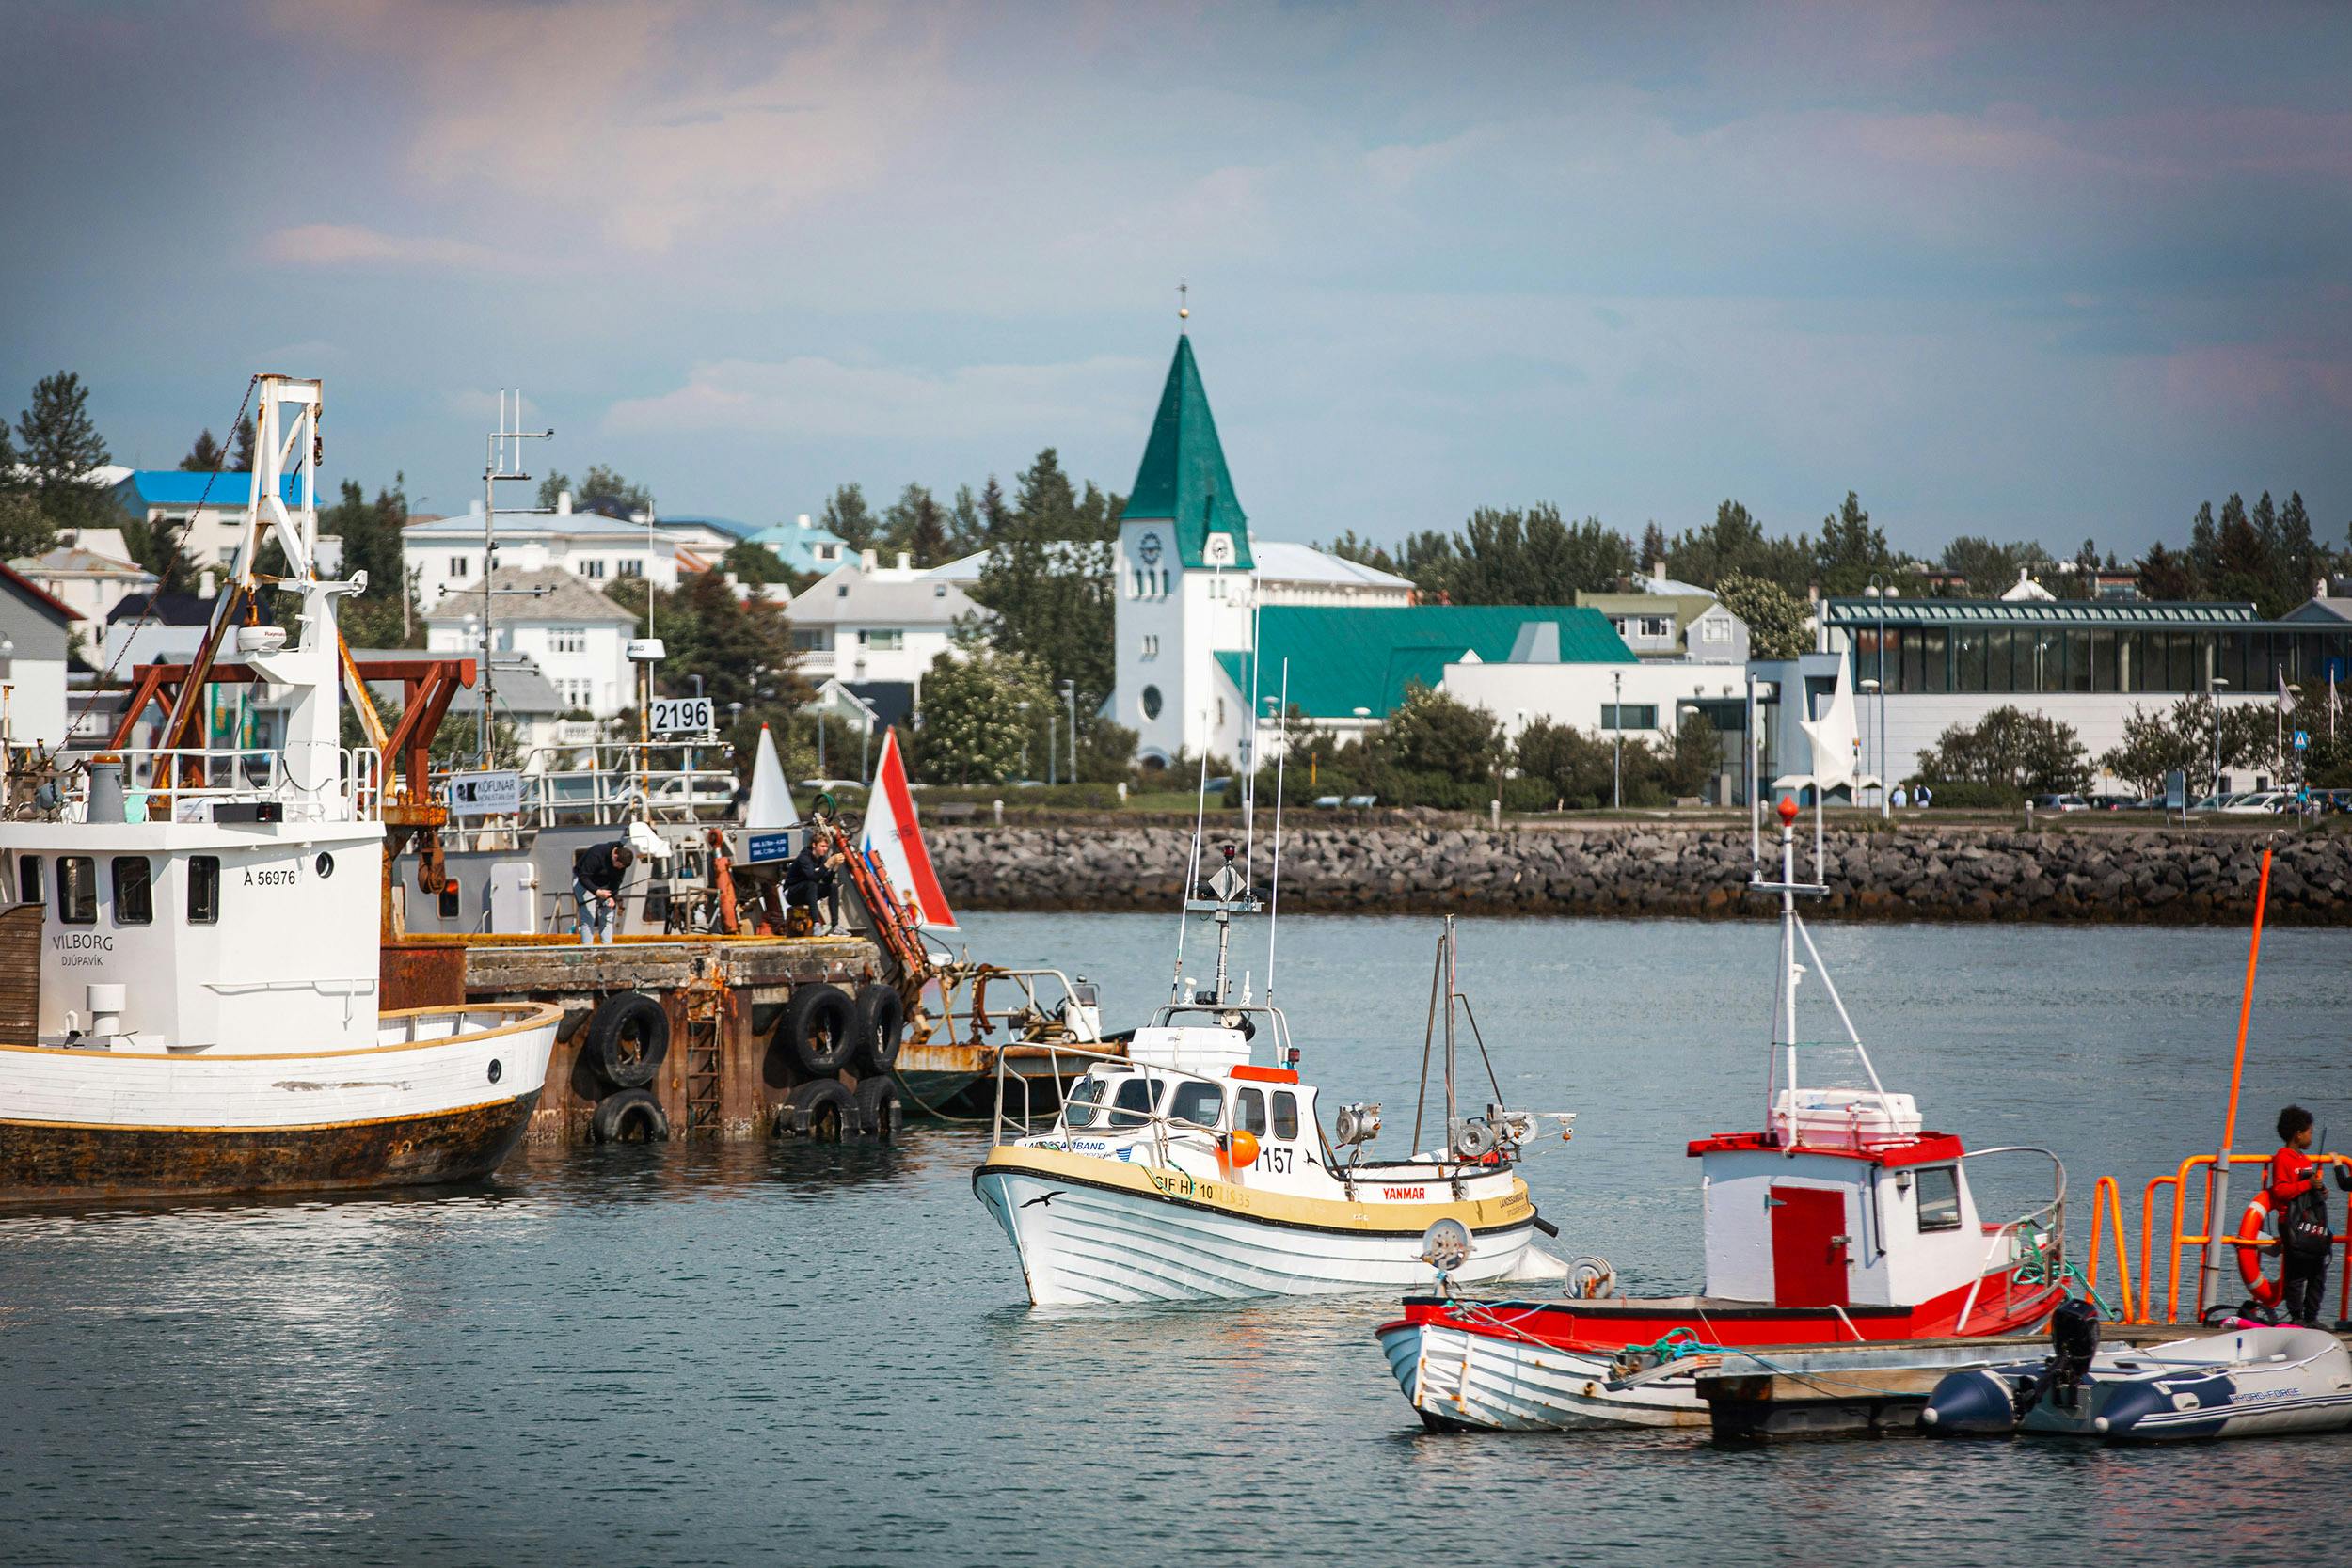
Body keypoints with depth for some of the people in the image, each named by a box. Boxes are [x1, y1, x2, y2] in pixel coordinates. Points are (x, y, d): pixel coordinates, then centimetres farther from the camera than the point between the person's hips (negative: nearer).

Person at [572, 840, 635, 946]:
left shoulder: (622, 860, -13)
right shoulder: (596, 855, -33)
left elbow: (616, 881, -5)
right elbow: (583, 877, -31)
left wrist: (612, 897, -21)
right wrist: (596, 891, -43)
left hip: (604, 885, 6)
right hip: (584, 882, -6)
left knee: (608, 915, -3)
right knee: (588, 916, -16)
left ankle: (607, 944, 0)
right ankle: (587, 946, -17)